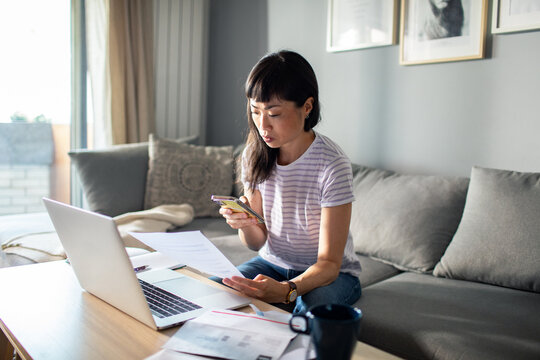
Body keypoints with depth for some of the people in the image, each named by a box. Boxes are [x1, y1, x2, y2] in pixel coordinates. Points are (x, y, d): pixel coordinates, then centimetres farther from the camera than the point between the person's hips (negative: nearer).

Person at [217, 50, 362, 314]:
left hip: (328, 273, -3)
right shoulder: (254, 155, -7)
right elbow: (258, 242, -3)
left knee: (310, 310, -35)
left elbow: (329, 263, -22)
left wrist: (286, 290, -41)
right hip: (273, 263, 4)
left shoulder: (332, 165, -23)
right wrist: (245, 224, -27)